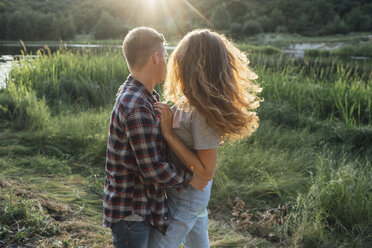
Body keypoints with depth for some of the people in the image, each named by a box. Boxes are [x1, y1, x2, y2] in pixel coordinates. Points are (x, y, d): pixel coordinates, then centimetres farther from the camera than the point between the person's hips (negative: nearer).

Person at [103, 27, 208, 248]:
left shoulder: (144, 97, 5)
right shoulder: (137, 108, -27)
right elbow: (153, 169, -25)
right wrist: (189, 179, -11)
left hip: (142, 205, 9)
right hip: (130, 212, -9)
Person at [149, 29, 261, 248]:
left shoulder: (202, 113, -30)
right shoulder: (191, 102, -3)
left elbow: (207, 171, -26)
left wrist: (169, 133, -27)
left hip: (185, 198, -8)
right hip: (193, 192, 9)